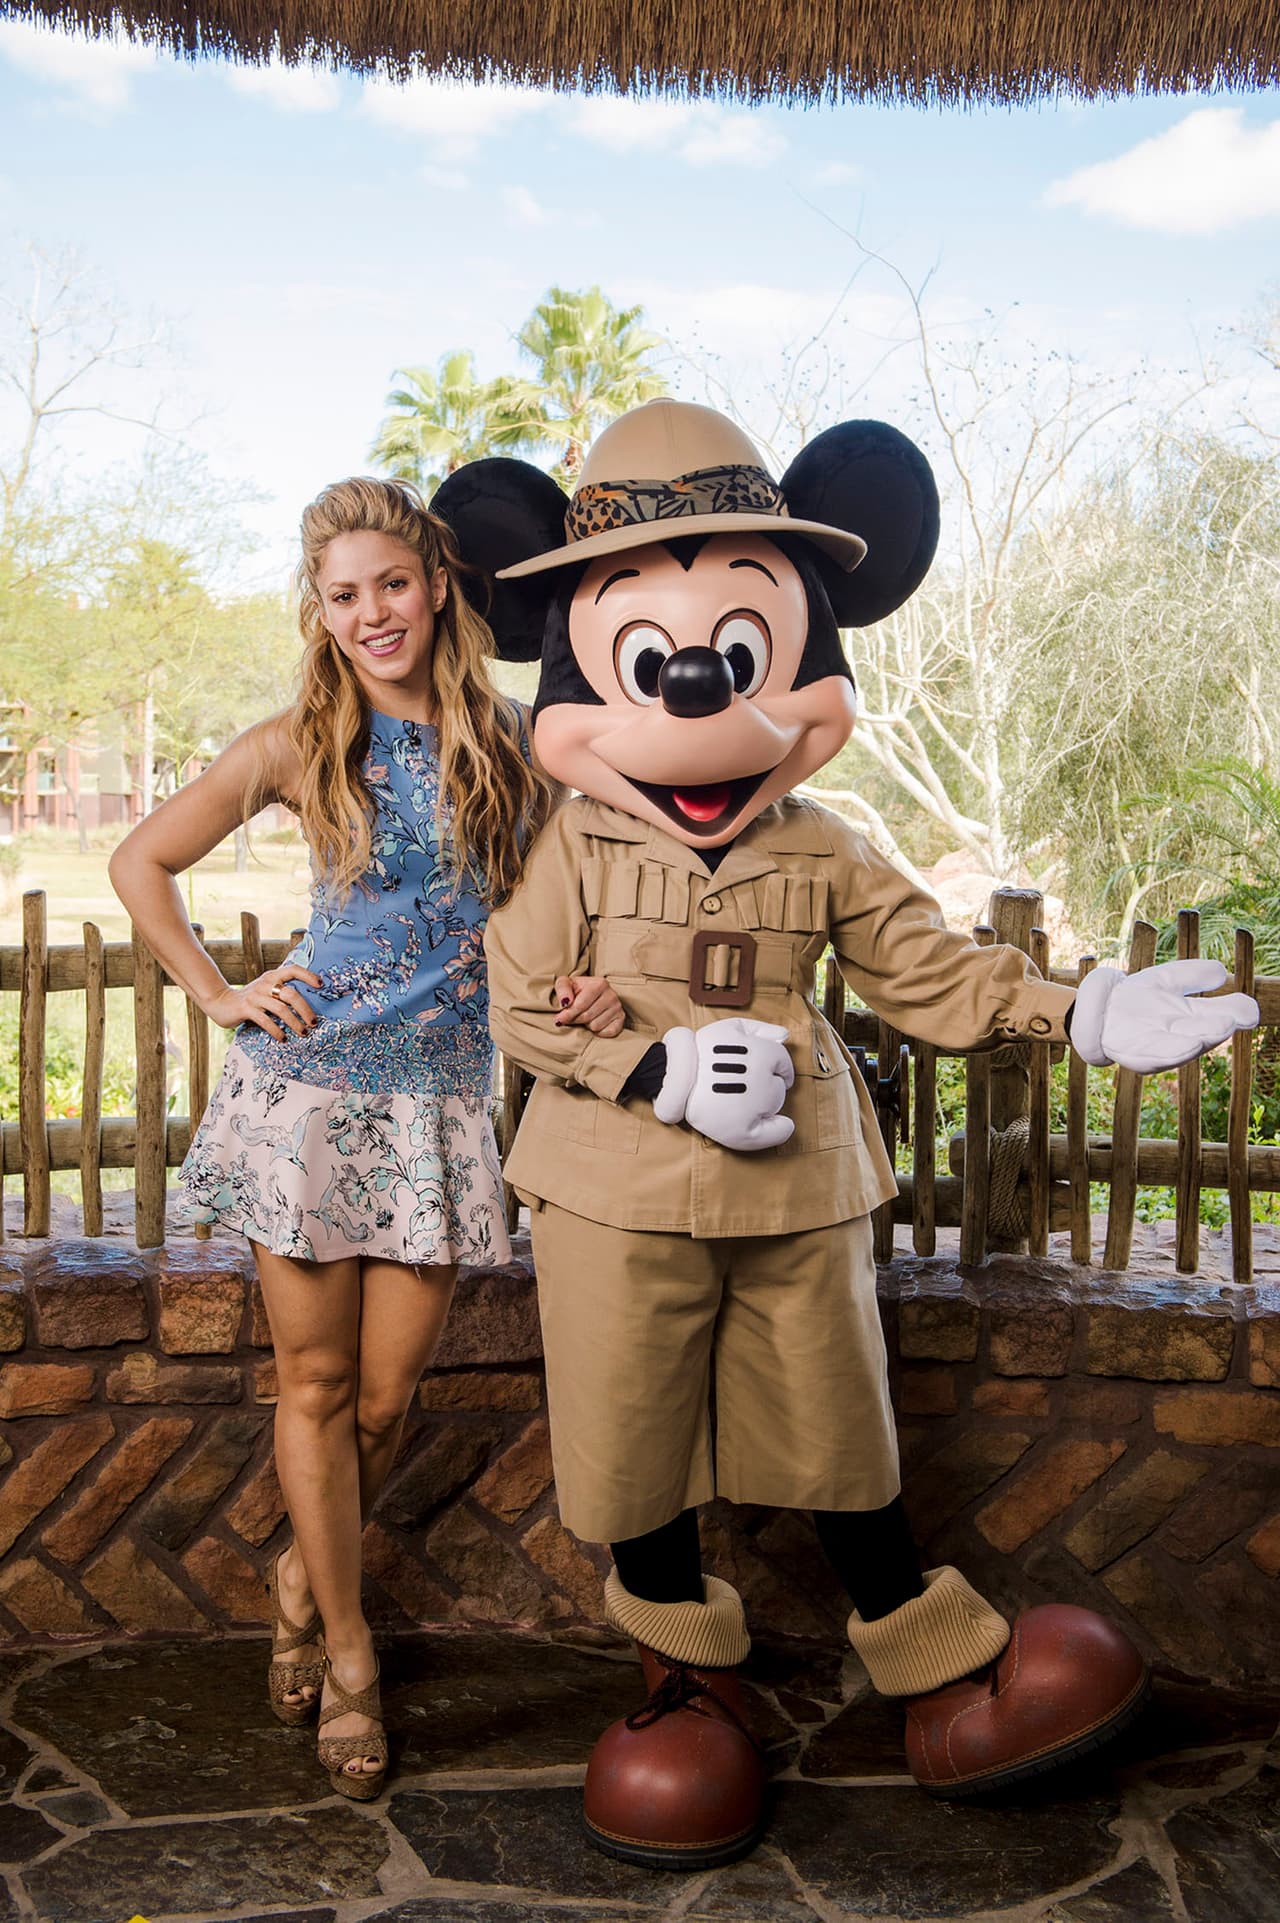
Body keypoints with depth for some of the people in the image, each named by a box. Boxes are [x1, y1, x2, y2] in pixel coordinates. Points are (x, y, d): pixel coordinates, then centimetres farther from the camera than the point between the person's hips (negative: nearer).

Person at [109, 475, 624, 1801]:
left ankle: (307, 1574, 36)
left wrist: (598, 983, -11)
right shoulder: (300, 747, -1)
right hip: (308, 1087, -1)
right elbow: (140, 863, 8)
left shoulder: (510, 746, 3)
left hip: (442, 1097, 1)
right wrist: (220, 996, -1)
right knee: (317, 1382, 6)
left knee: (385, 1397, 6)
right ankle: (348, 1651, 23)